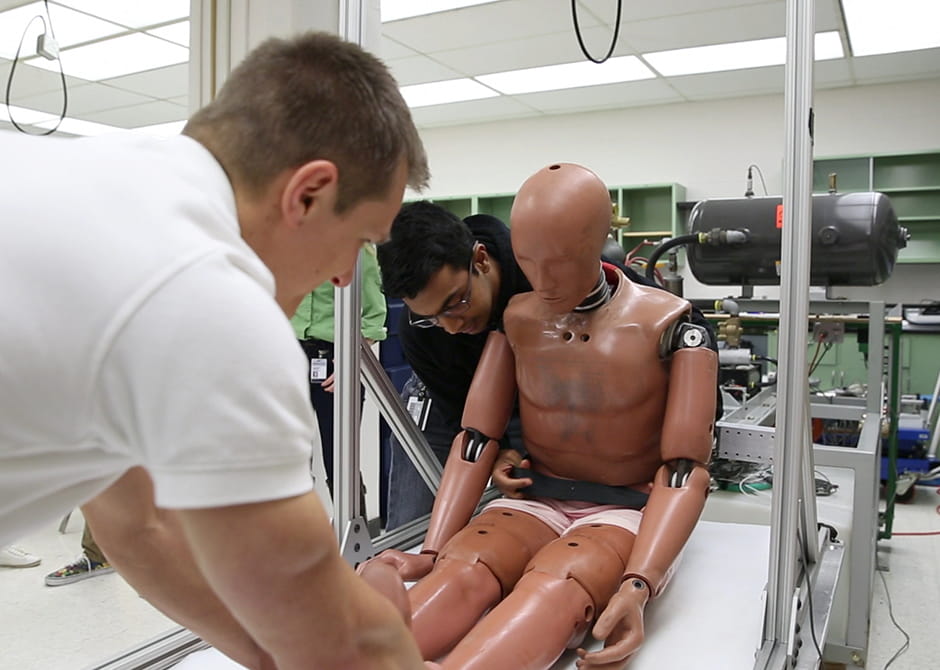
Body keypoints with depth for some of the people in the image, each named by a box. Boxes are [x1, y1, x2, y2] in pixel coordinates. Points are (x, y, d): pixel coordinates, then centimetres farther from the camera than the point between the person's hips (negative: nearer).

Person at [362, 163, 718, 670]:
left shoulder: (670, 325, -9)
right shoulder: (515, 319, 1)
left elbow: (685, 467, -13)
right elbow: (477, 438, -2)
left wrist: (636, 584, -29)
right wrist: (433, 552, -14)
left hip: (628, 513, -3)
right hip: (534, 502, 3)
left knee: (555, 588, -37)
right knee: (461, 575, -31)